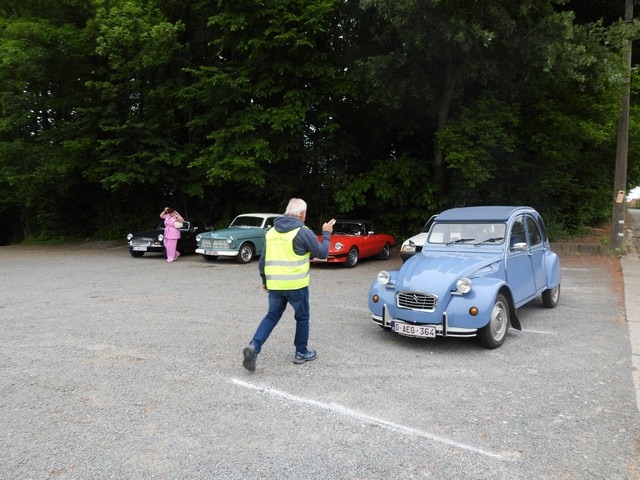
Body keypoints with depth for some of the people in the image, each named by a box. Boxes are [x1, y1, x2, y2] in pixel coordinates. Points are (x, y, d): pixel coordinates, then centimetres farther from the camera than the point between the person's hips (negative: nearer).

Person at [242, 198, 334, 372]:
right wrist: (326, 234, 10)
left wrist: (265, 280, 24)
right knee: (302, 318, 14)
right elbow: (322, 253, -4)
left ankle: (254, 346, -3)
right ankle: (301, 353, 24)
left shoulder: (271, 231, 9)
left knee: (272, 316, 15)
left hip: (274, 285, 5)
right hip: (296, 285, -5)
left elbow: (263, 260, 13)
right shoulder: (303, 232, -10)